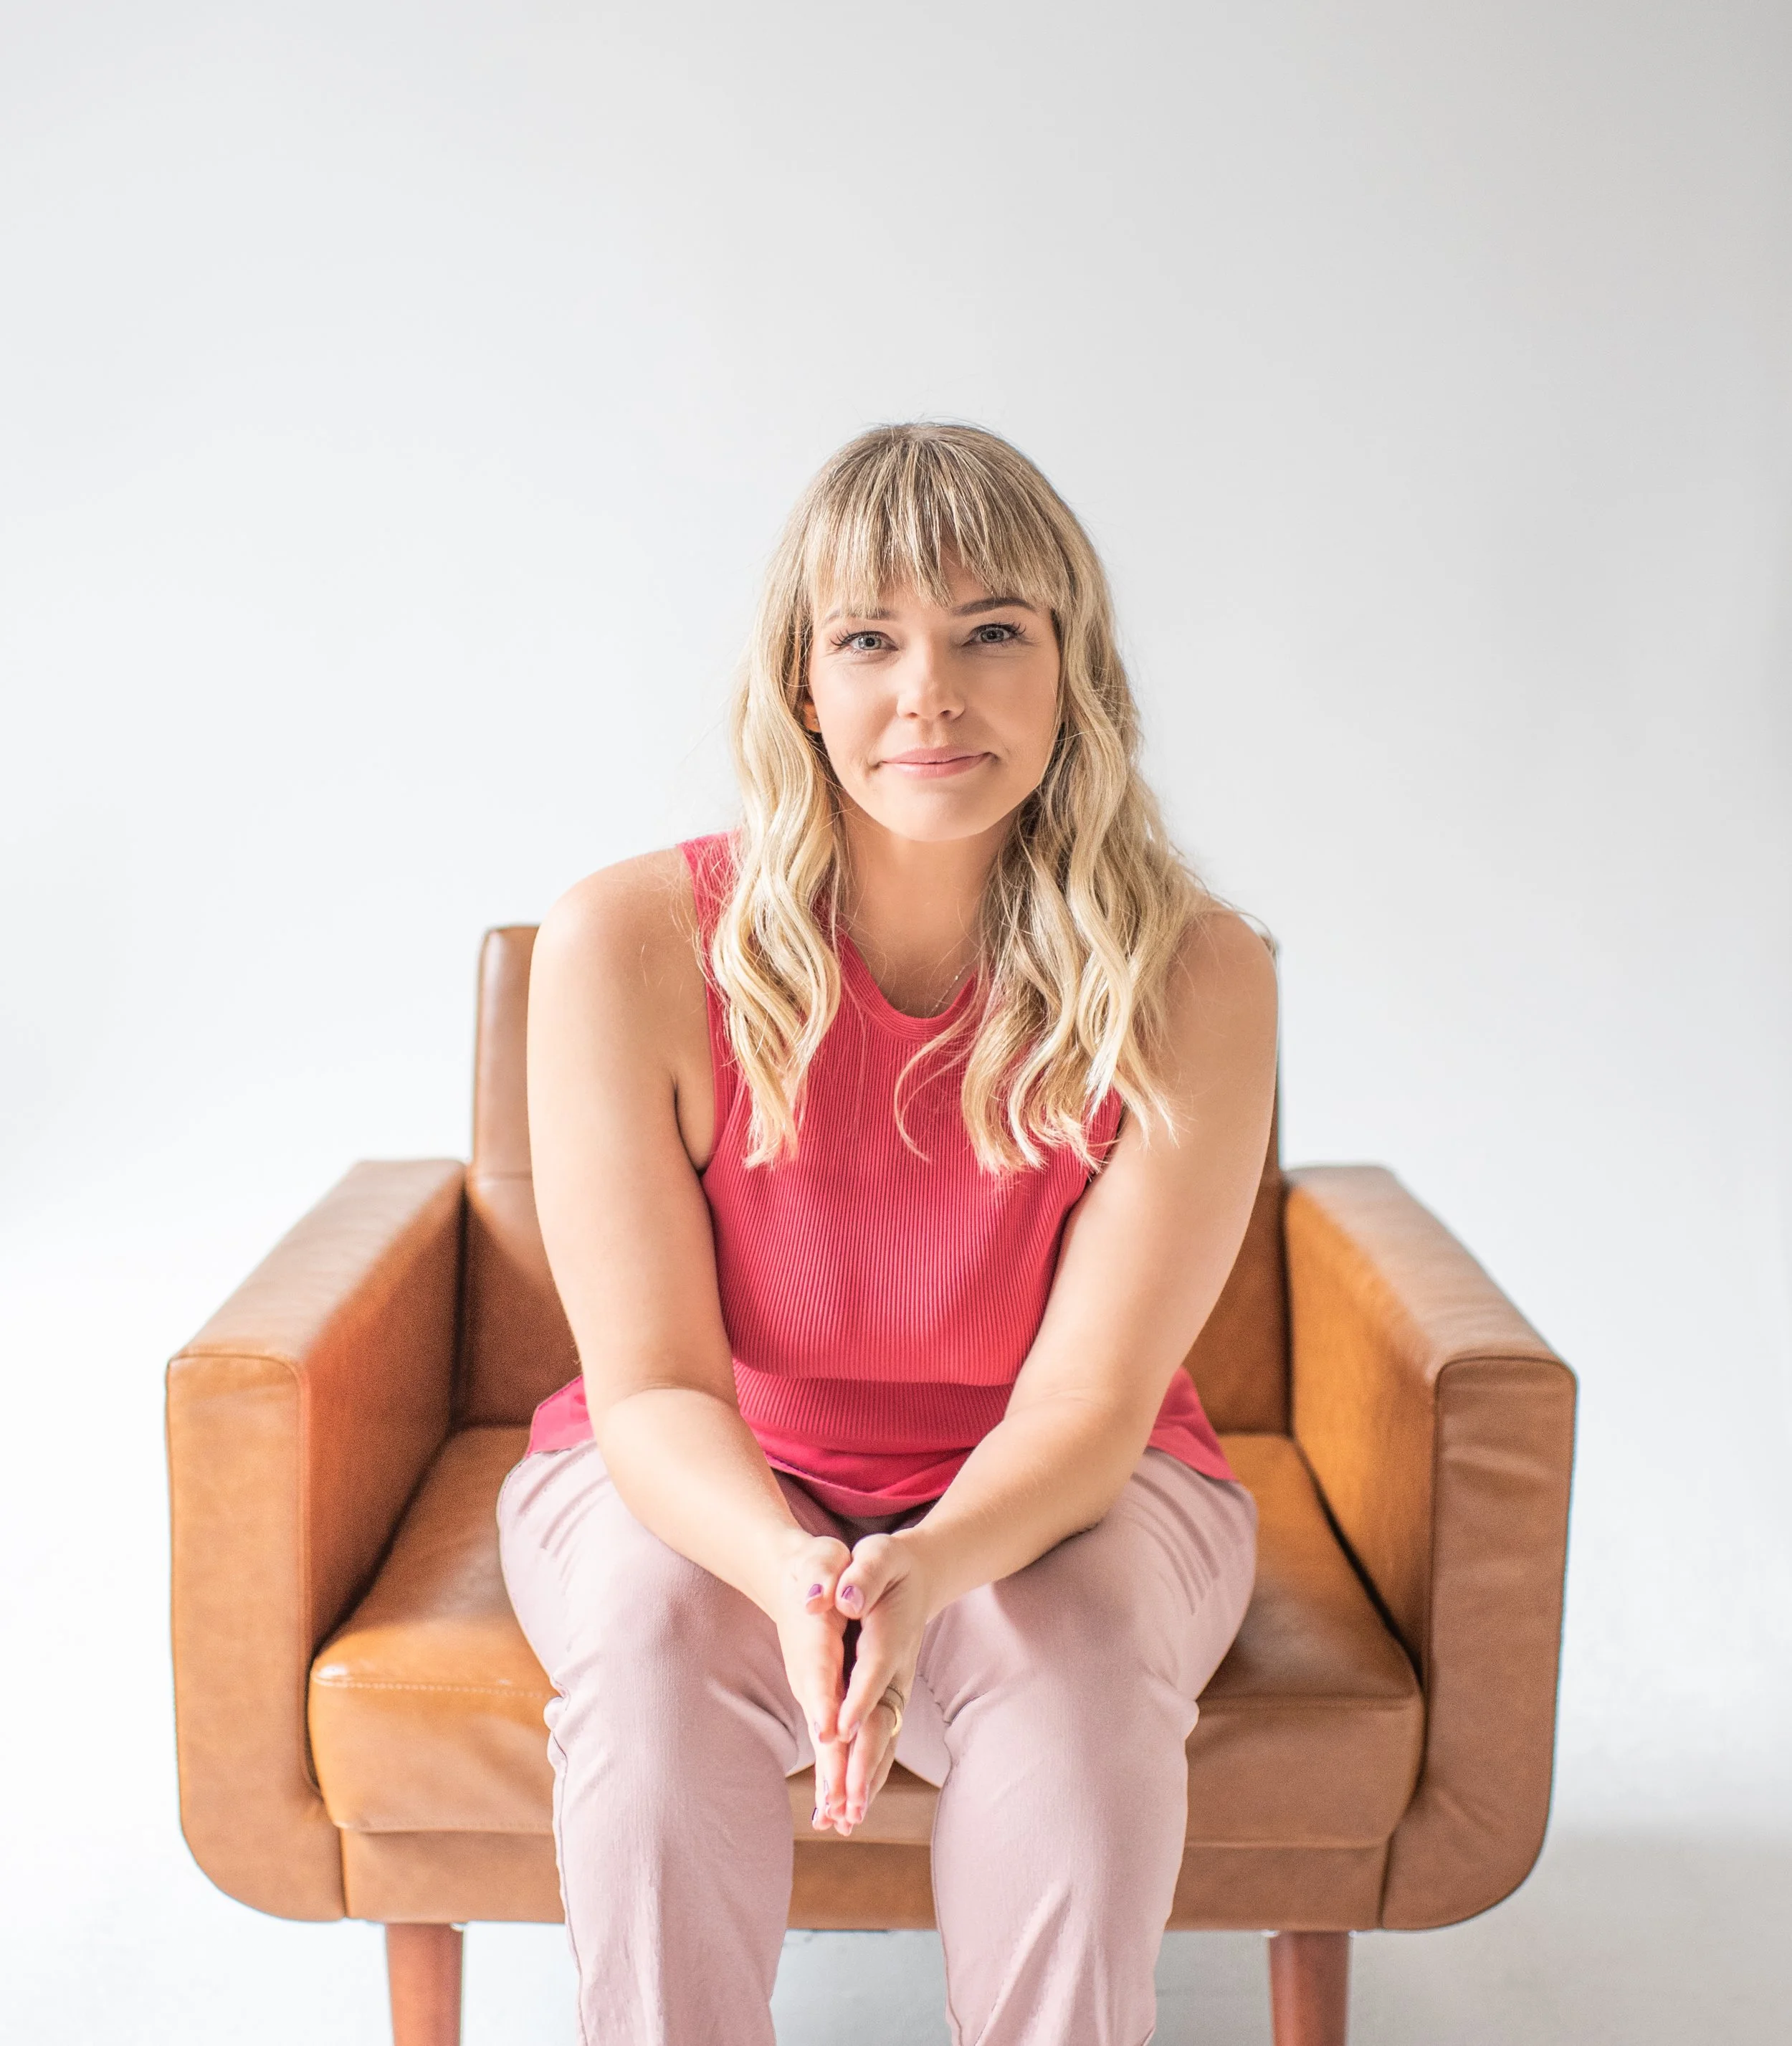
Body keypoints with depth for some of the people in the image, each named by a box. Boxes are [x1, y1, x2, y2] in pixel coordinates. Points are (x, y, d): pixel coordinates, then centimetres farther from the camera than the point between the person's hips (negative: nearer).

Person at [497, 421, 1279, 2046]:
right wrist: (799, 1580, -39)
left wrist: (926, 1570, -39)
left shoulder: (1193, 980, -19)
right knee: (651, 1624, -31)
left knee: (1076, 1649, -31)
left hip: (1057, 1501, 1)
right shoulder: (629, 946, -19)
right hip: (702, 1489, 0)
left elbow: (1090, 1402, -19)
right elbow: (654, 1384, -19)